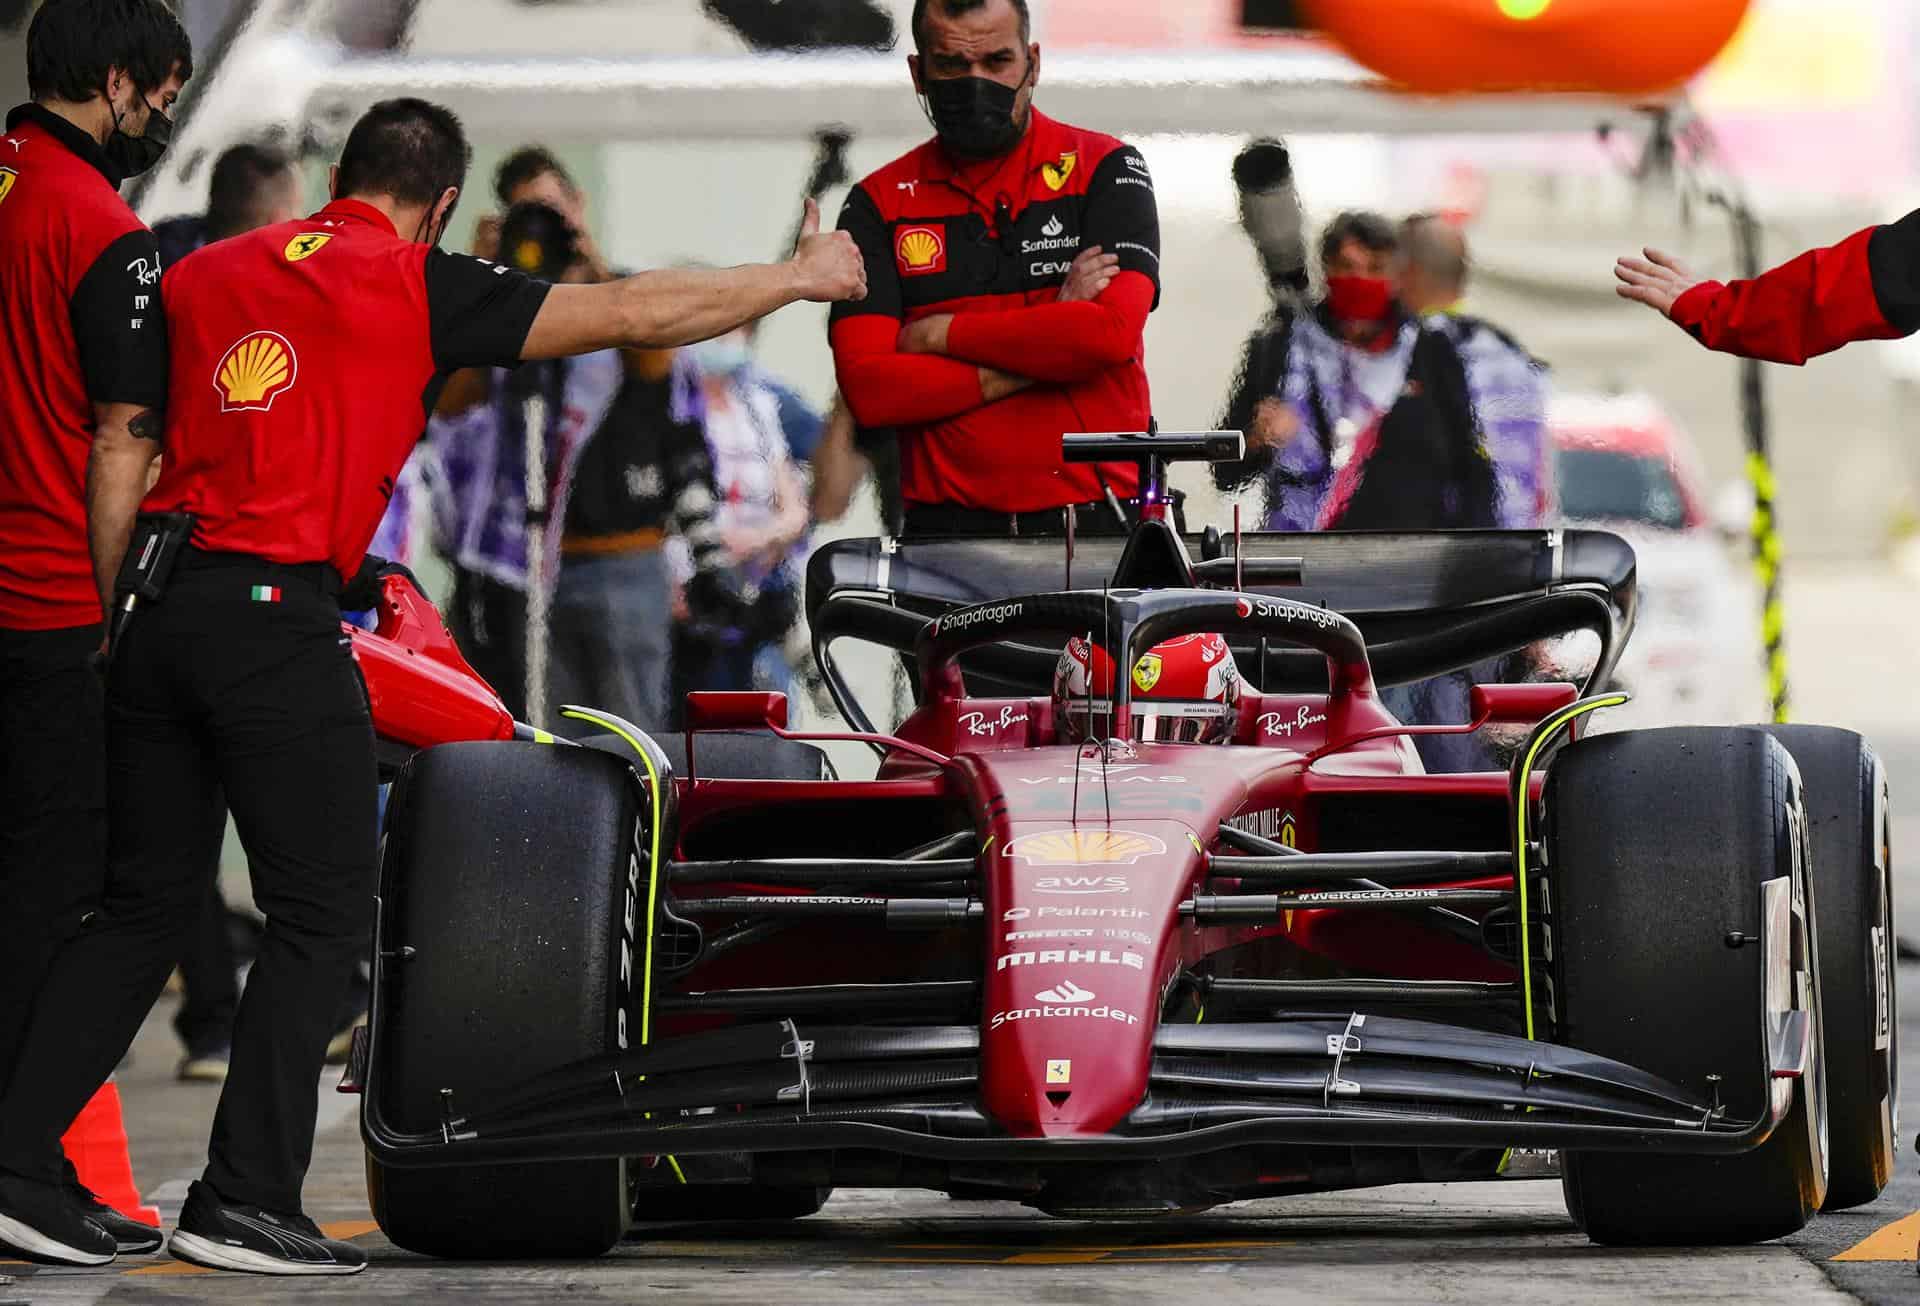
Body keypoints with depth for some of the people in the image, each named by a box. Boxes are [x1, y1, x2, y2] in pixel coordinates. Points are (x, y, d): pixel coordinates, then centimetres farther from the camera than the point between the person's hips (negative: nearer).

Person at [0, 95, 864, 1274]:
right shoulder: (420, 290, 0)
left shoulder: (200, 277, 16)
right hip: (279, 616, -6)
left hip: (161, 602, 6)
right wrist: (800, 280, 13)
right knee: (325, 914, 2)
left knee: (145, 904, 14)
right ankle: (245, 1200, -3)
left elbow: (119, 457, 11)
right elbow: (634, 315, 2)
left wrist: (115, 615, 16)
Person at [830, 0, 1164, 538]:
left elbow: (1112, 332, -10)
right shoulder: (878, 204, 11)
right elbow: (868, 390, -2)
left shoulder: (1105, 170, 7)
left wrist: (939, 335, -3)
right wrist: (1043, 356, -7)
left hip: (1099, 522, -1)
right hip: (952, 530, 1)